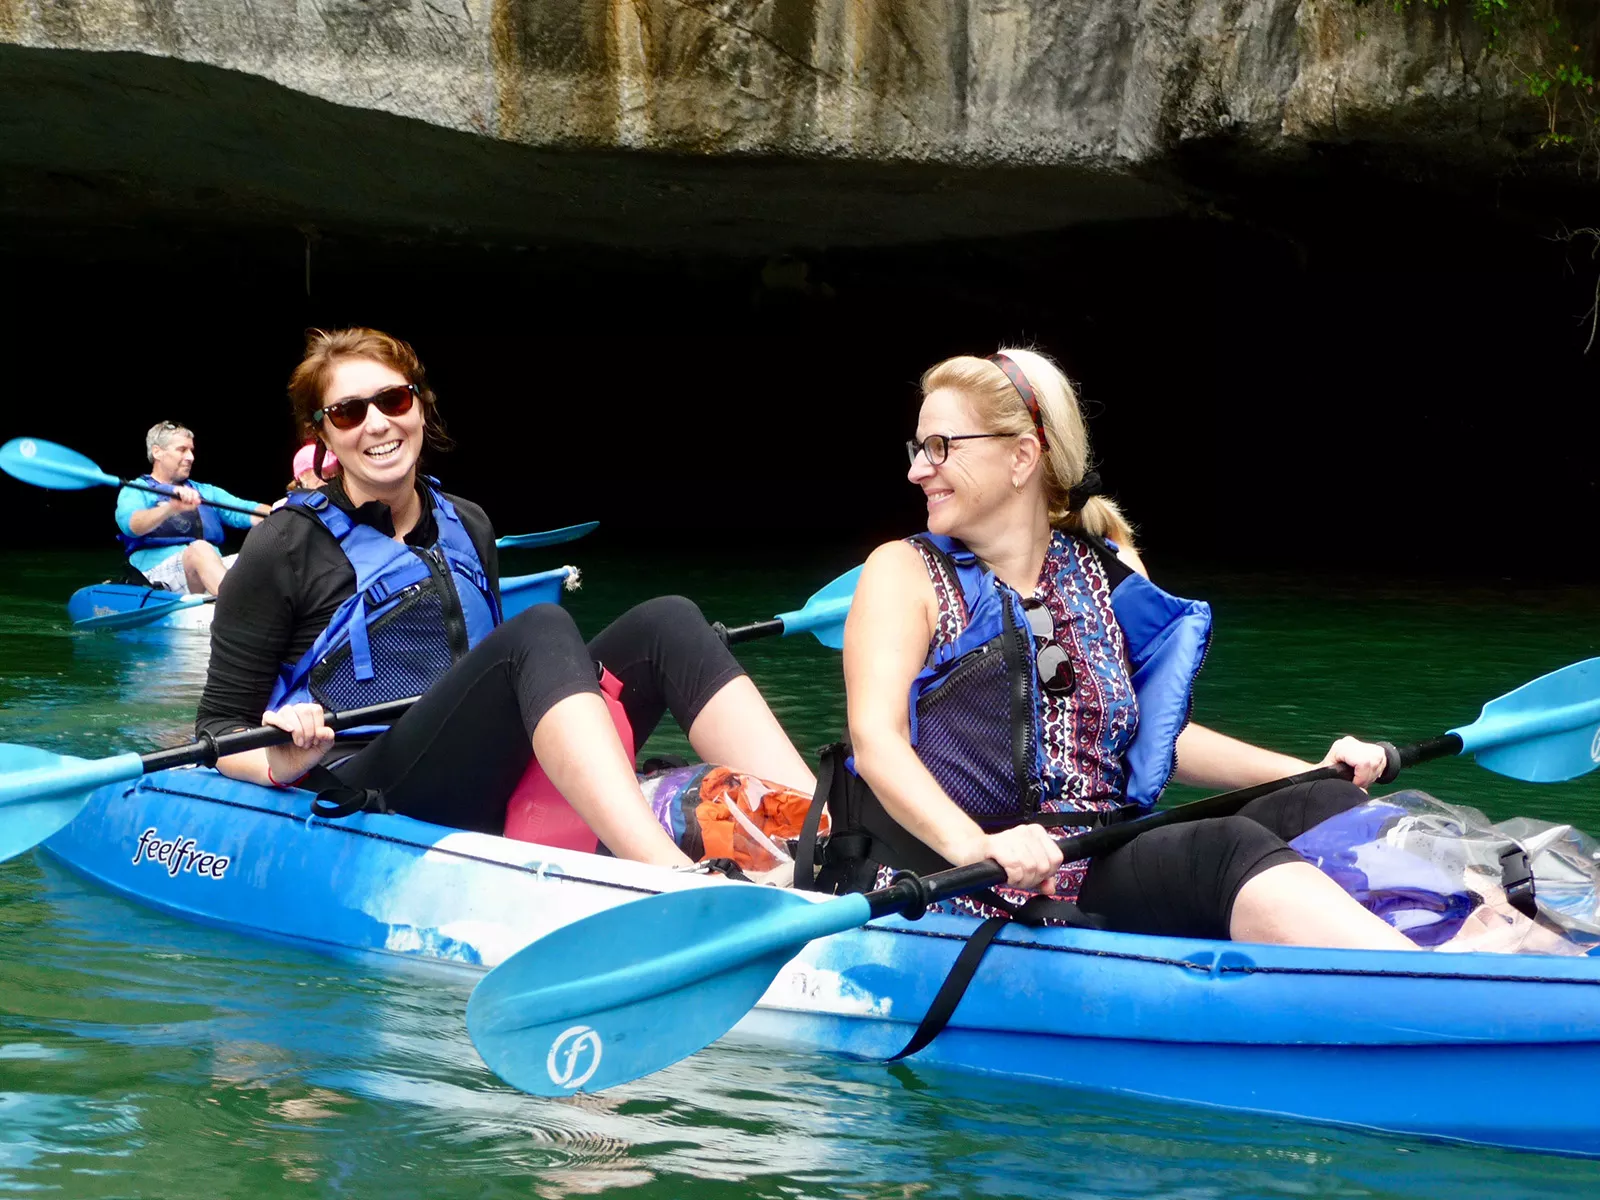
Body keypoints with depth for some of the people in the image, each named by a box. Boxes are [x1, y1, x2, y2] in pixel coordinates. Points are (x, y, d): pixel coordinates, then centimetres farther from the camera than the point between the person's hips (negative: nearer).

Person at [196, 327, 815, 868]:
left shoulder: (467, 529, 19)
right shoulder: (285, 547, 1)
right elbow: (218, 727, 0)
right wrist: (279, 762, -20)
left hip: (493, 797, 6)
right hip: (375, 802, -6)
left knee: (664, 621, -14)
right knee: (541, 628, -30)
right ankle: (678, 881, -52)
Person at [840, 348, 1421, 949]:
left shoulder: (1108, 570, 18)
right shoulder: (904, 573, 5)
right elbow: (875, 737, -11)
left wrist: (1310, 771, 13)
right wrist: (974, 846, -29)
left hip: (1107, 870, 6)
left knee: (1327, 808, -18)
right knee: (1228, 852, -30)